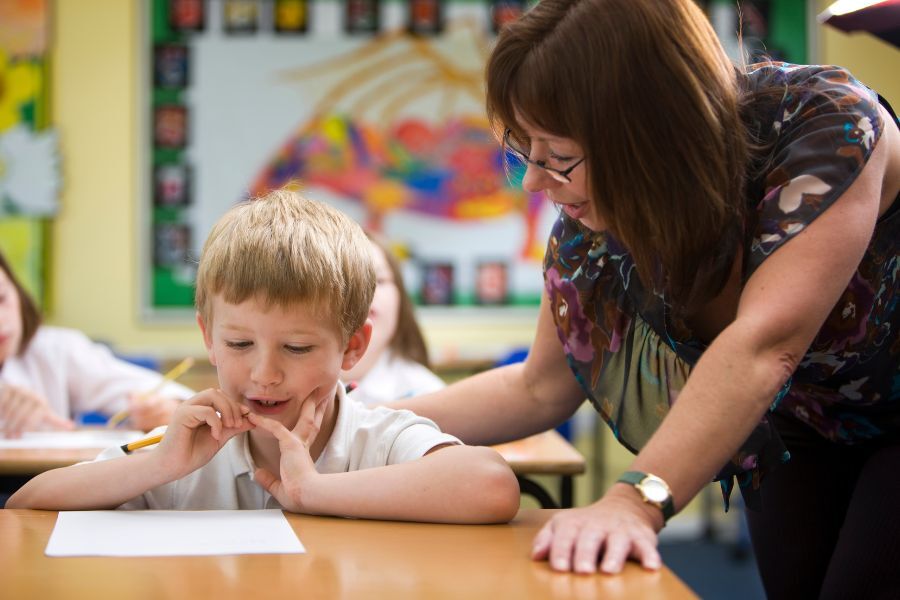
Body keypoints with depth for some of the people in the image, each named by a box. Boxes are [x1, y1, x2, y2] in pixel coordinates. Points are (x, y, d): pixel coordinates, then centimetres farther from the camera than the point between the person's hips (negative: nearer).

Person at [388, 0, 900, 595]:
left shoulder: (828, 123, -33)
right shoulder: (593, 226, -17)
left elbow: (764, 344, -45)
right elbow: (540, 390, -3)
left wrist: (636, 501, -56)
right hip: (800, 429, 5)